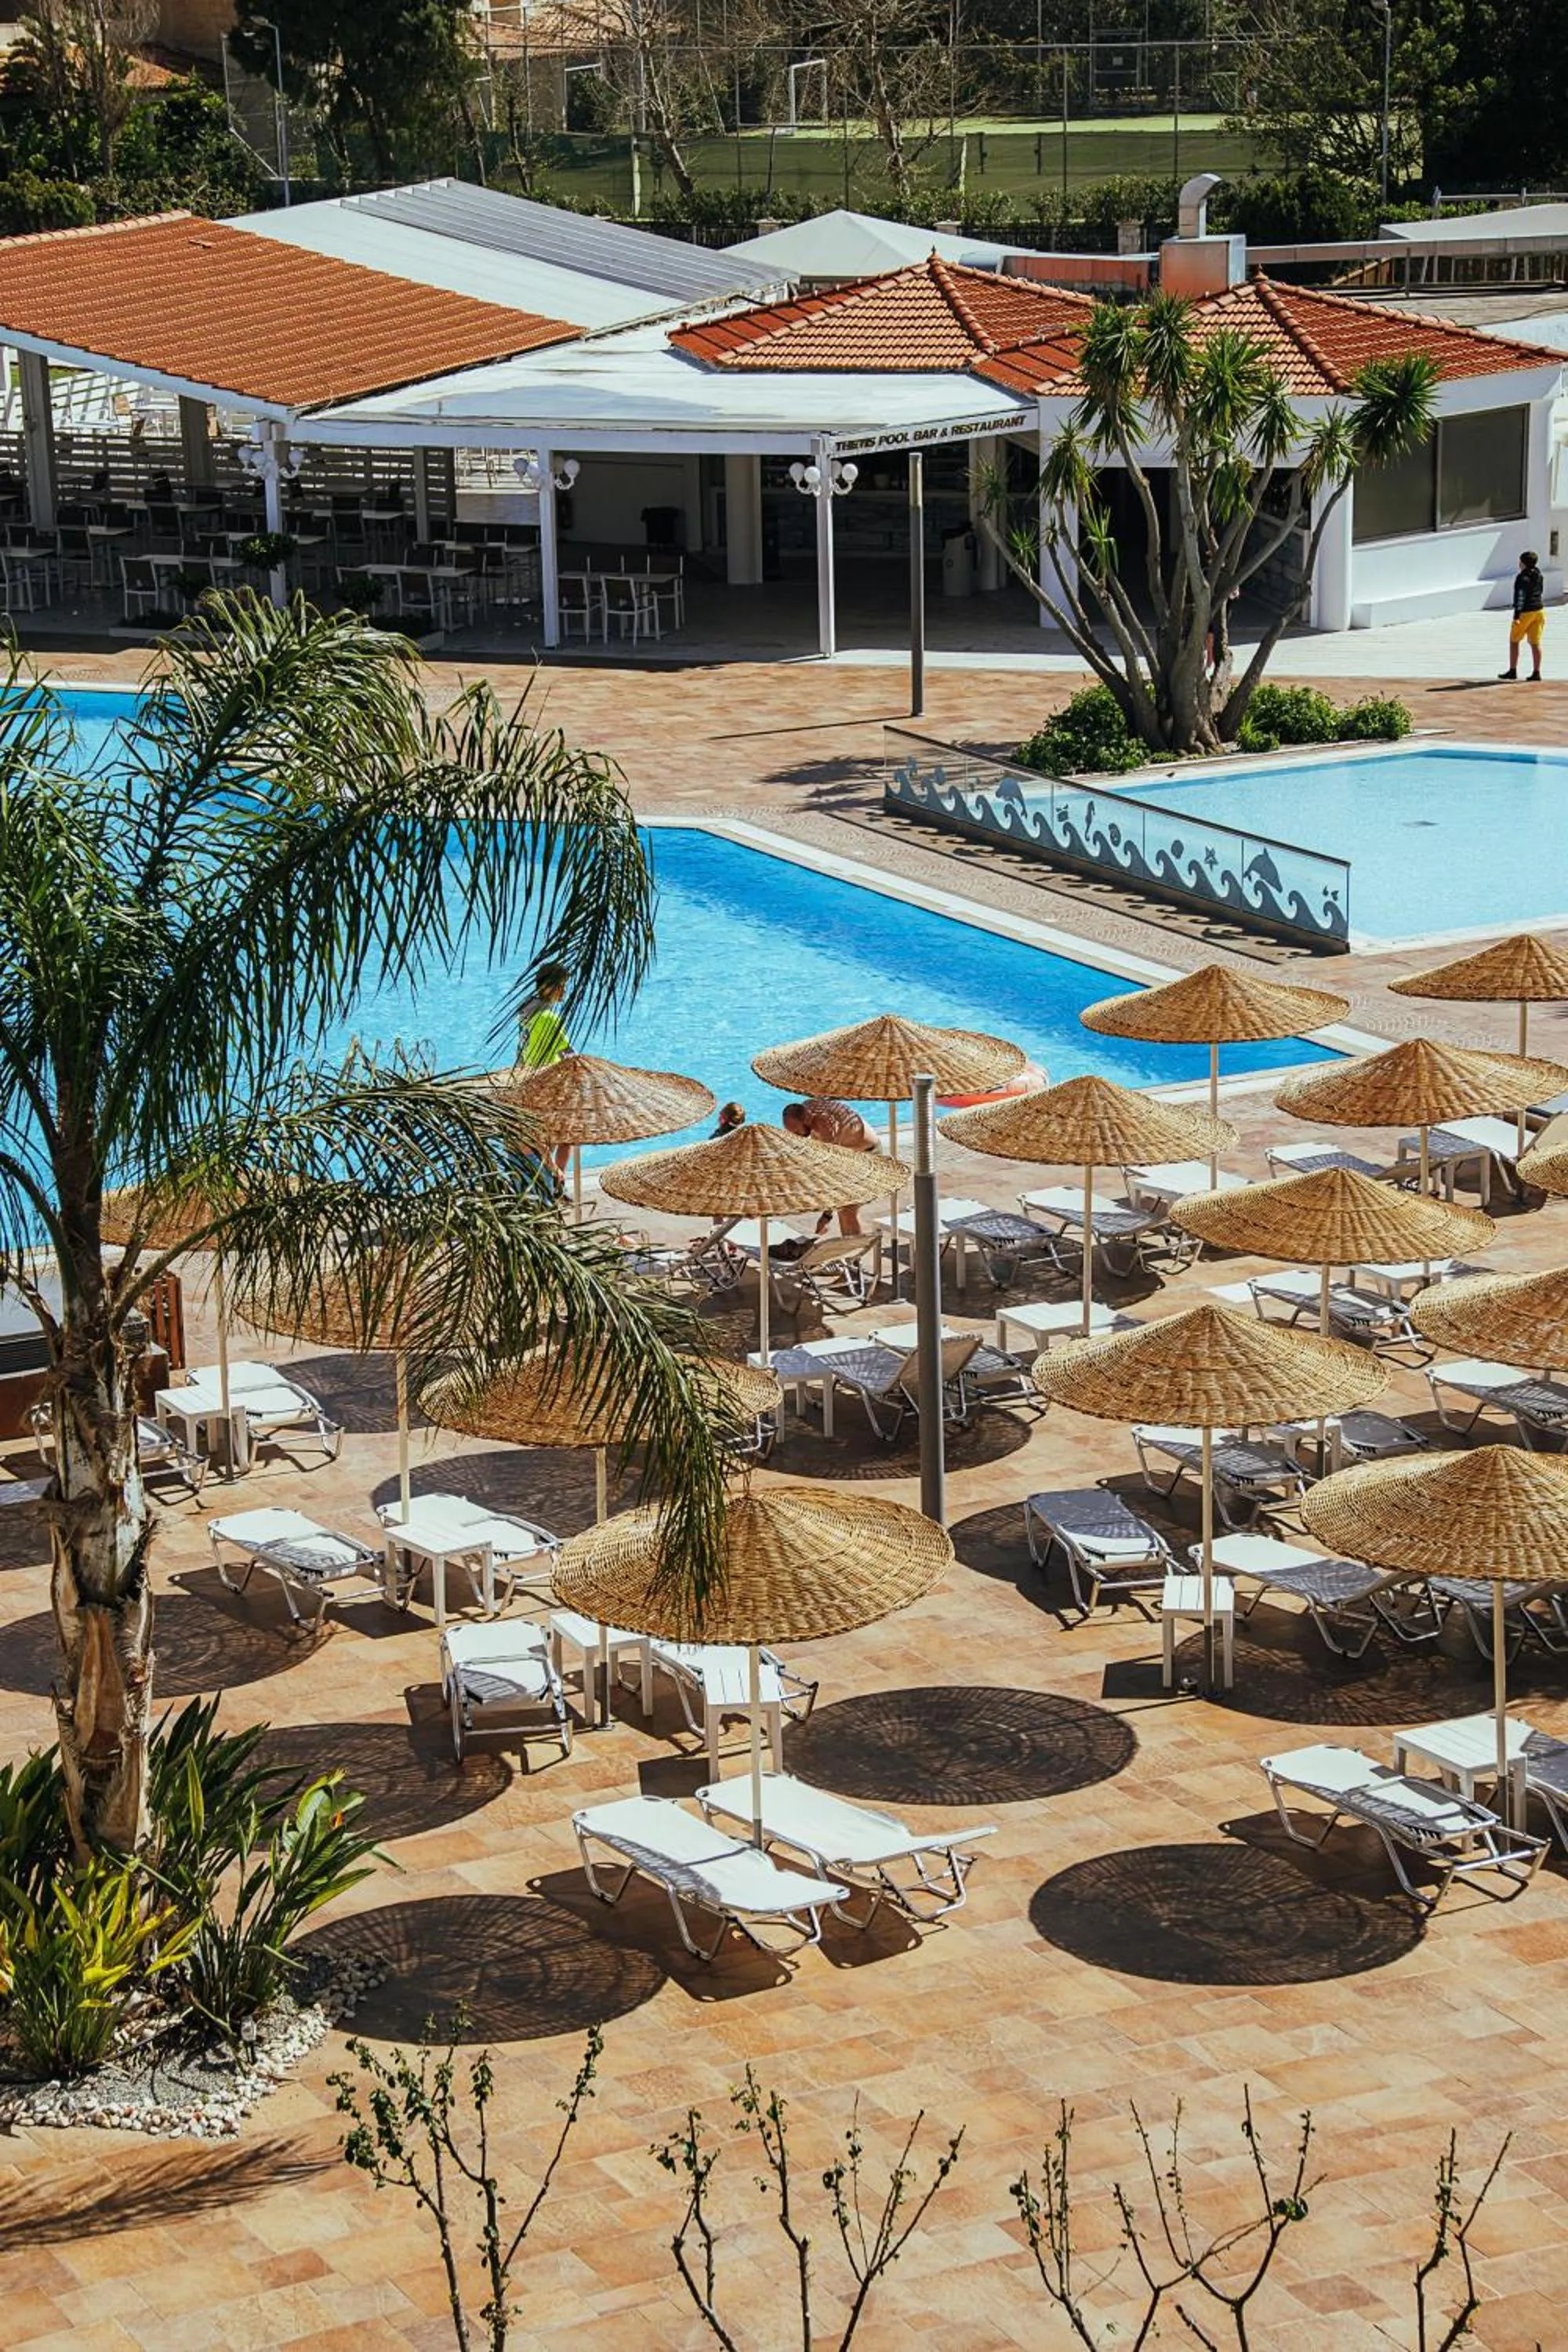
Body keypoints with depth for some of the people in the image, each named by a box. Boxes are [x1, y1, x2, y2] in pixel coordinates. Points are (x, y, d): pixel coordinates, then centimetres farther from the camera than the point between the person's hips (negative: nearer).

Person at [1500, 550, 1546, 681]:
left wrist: (1517, 615, -21)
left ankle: (1513, 670, 8)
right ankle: (1536, 672, 4)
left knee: (1514, 641, 7)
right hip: (1539, 610, 7)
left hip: (1526, 612, -7)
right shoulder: (1538, 575, 7)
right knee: (1535, 643, 7)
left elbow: (1520, 597, -20)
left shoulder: (1523, 578, -16)